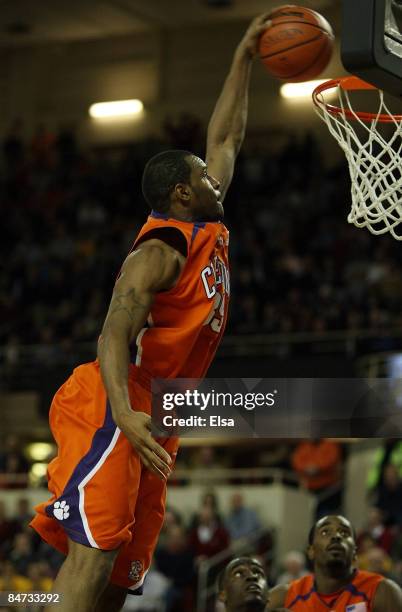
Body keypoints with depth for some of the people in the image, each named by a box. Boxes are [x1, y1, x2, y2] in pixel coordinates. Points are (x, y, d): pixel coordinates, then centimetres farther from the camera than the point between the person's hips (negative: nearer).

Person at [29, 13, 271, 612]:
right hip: (111, 412, -9)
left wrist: (244, 58, 28)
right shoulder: (163, 247, -10)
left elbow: (225, 139, 28)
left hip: (152, 423, 9)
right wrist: (125, 411, -37)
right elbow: (117, 328, -21)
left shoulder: (208, 232, 17)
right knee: (93, 554, -21)